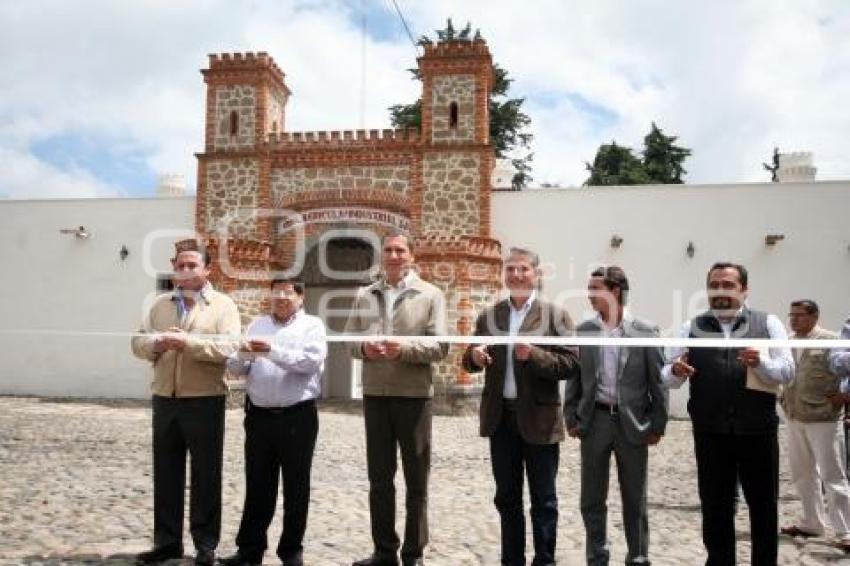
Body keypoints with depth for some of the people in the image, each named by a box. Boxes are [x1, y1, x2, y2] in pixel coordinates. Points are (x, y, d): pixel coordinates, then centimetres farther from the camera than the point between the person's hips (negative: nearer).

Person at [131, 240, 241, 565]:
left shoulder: (222, 304, -1)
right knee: (166, 474, 12)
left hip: (204, 401, -4)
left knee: (206, 475, 5)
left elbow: (228, 346, -15)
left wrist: (188, 341, -24)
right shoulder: (161, 305, 13)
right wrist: (157, 343, -15)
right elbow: (138, 342, 7)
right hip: (164, 400, 5)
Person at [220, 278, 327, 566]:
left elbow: (311, 361, -15)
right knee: (257, 486, 12)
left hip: (297, 416, -3)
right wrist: (242, 356, -15)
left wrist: (272, 351, -22)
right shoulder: (257, 324, 12)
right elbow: (235, 368, 8)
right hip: (259, 415, 3)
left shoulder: (312, 325, 1)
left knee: (296, 487, 7)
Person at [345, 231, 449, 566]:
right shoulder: (364, 295, 9)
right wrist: (364, 348, -13)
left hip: (414, 395, -3)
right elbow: (349, 338, 9)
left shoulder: (430, 295, -2)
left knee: (416, 479, 8)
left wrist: (405, 349, -23)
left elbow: (440, 346, -8)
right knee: (379, 477, 12)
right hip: (375, 395, 3)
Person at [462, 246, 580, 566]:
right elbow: (471, 361, 10)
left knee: (543, 500, 8)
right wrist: (474, 357, -13)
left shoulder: (556, 316, -4)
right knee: (507, 498, 16)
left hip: (539, 419, -3)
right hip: (501, 418, 4)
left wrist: (534, 355, -25)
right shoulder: (488, 317, 7)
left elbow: (571, 364, -11)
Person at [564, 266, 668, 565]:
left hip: (632, 423, -2)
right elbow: (574, 378, 7)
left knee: (634, 499, 10)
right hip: (595, 420, 2)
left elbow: (658, 381, -2)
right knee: (592, 498, 10)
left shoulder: (645, 331, -5)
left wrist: (658, 425, -4)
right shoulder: (583, 330, 2)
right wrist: (572, 418, 2)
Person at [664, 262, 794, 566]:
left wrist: (761, 362, -21)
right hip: (710, 434, 1)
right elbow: (666, 376, 3)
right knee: (715, 508, 10)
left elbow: (788, 370, -1)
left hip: (757, 431, 0)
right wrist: (675, 371, -20)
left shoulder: (768, 323, 3)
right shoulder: (692, 328, 5)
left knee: (763, 506, 12)